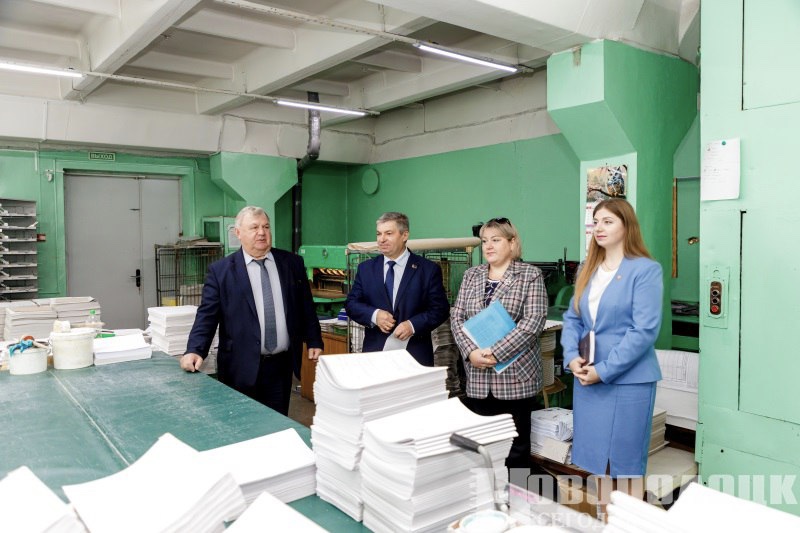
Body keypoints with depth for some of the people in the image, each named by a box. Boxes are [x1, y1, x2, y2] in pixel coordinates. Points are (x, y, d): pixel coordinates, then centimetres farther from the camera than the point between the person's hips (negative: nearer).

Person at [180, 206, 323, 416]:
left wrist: (314, 342, 7)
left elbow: (306, 306, 11)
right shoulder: (221, 270, -2)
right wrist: (195, 350, -16)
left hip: (281, 365, 2)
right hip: (241, 367, -2)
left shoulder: (292, 263, 6)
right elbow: (207, 315, -4)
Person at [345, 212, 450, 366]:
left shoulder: (429, 269, -2)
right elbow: (351, 303, 6)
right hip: (375, 351, 2)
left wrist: (413, 325, -18)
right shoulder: (365, 268, 7)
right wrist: (374, 315, -13)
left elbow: (440, 309, -3)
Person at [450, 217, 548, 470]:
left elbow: (533, 322, -12)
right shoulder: (471, 275, 12)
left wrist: (495, 353, -18)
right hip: (477, 377, 4)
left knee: (516, 447, 5)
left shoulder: (530, 275, -2)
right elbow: (457, 316, 7)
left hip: (516, 375, -4)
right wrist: (470, 352, -9)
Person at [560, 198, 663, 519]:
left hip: (628, 379, -6)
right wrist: (572, 357, -7)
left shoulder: (646, 270, -9)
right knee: (598, 453, 17)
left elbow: (645, 330, -16)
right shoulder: (588, 269, 10)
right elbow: (572, 318, 10)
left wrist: (604, 370, -18)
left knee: (627, 457, 6)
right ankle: (604, 516, 33)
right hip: (587, 377, 6)